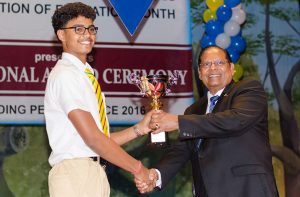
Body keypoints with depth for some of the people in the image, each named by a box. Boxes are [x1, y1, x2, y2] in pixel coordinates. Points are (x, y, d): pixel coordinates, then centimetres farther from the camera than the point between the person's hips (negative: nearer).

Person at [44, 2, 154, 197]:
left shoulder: (83, 77, 19)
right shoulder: (64, 75, -9)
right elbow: (92, 137, -16)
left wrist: (139, 128, 5)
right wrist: (137, 168, -10)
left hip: (94, 173, 9)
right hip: (75, 173, -8)